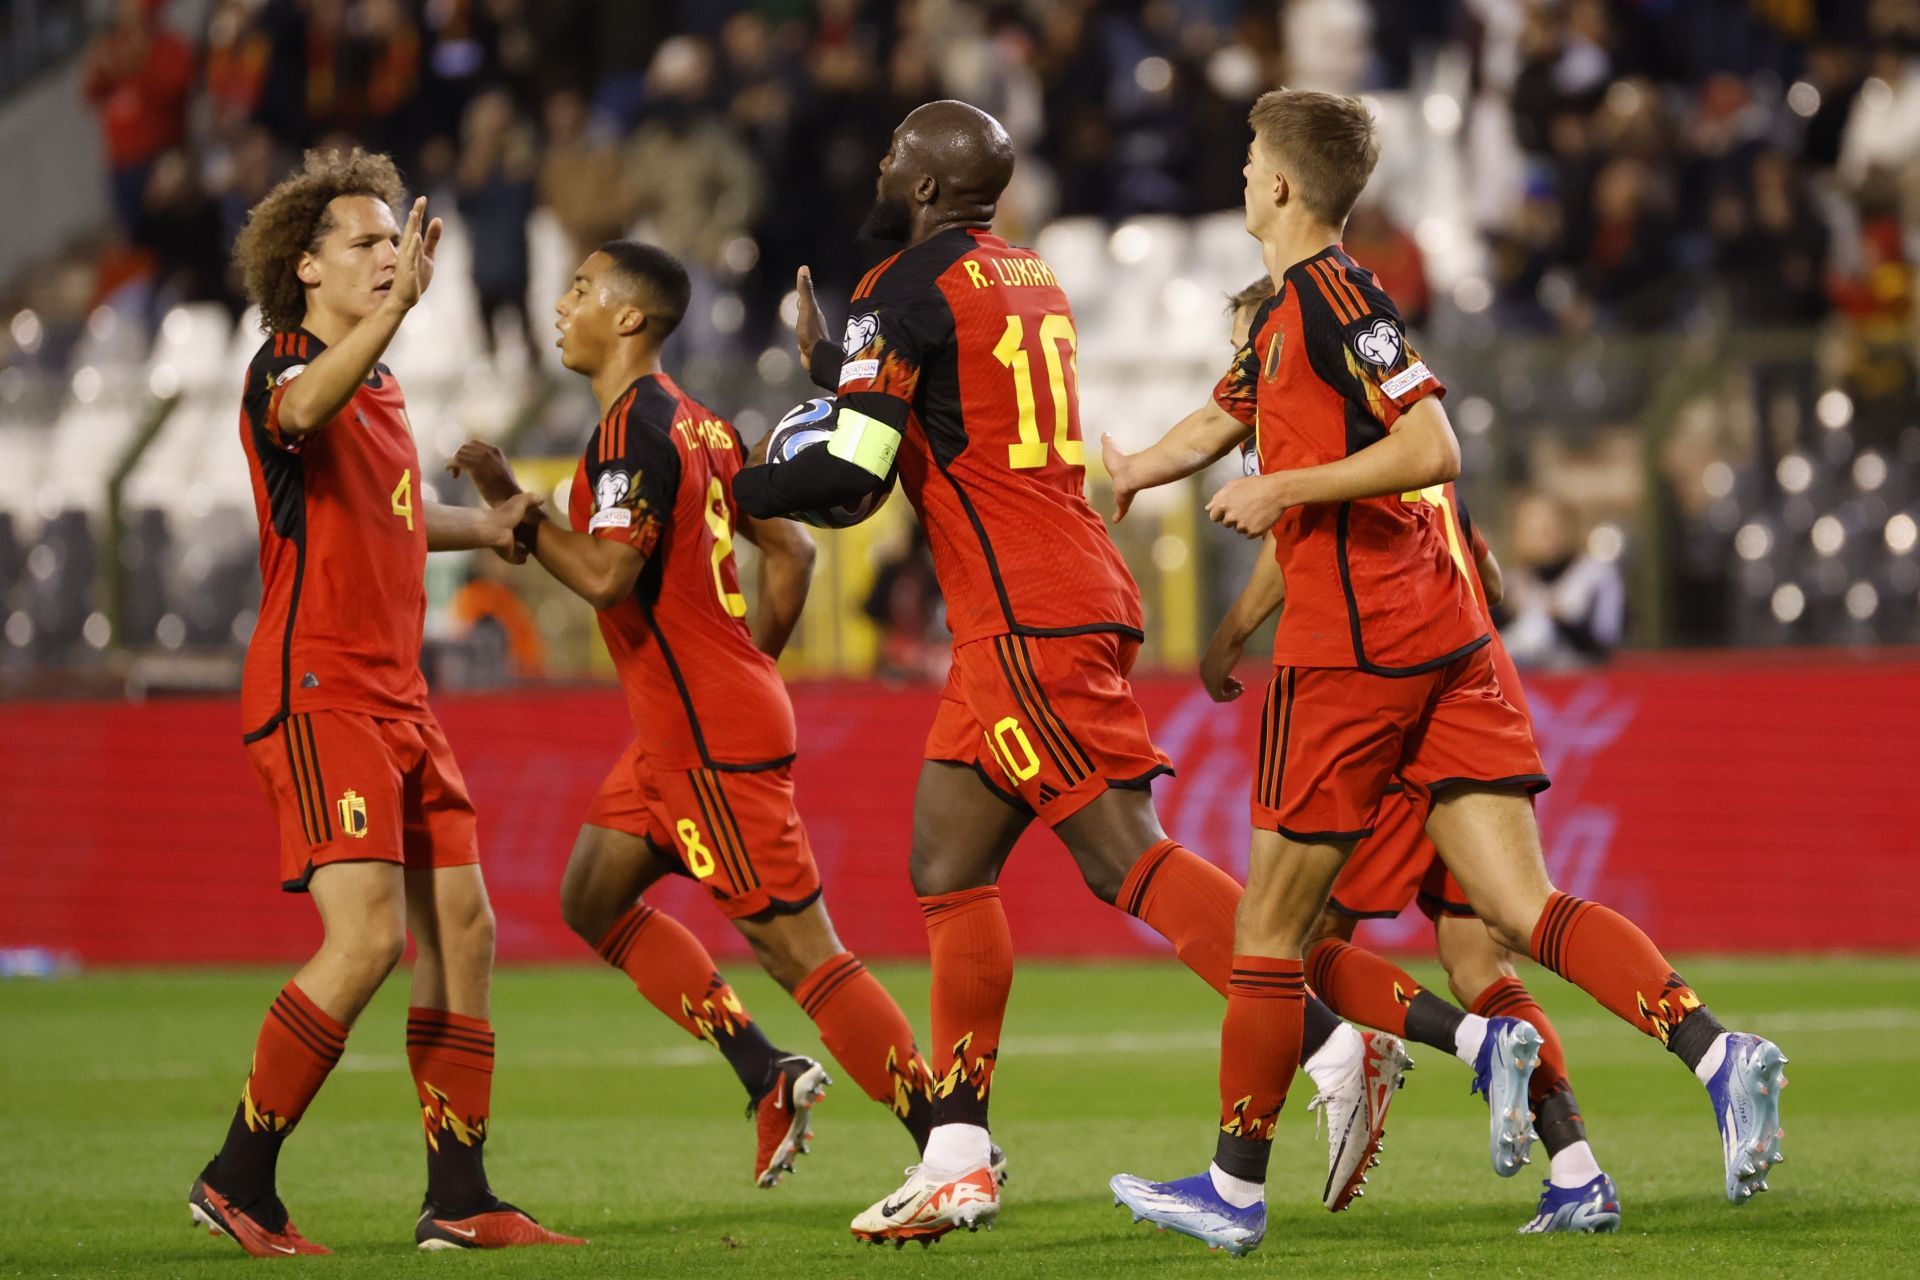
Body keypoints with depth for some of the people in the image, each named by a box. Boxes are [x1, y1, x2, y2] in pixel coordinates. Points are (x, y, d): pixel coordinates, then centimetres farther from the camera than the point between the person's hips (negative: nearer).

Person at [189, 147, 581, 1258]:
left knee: (463, 928, 5)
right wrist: (400, 304, -47)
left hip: (396, 697, 9)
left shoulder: (383, 387, 18)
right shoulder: (284, 368, -9)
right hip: (316, 692, -9)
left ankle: (460, 1202, 10)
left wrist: (482, 528, 29)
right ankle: (239, 1184, -9)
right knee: (370, 934, -19)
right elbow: (300, 413, -37)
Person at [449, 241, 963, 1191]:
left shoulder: (632, 429, -16)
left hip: (710, 737, -10)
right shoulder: (694, 421, 13)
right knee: (594, 899, 17)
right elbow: (790, 551, 16)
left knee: (796, 943, -8)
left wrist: (508, 505, -15)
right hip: (678, 729, 10)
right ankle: (769, 1077, 13)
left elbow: (606, 575, -26)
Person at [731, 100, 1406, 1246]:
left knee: (1126, 858, -13)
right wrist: (831, 358, 33)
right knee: (948, 867, 10)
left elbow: (852, 474, -12)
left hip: (1027, 621, -9)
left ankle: (1340, 1052, -20)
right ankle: (959, 1162, 9)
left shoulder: (908, 294, -8)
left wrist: (736, 490, 5)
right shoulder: (1029, 279, 18)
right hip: (1076, 594, 9)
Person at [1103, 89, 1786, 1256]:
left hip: (1352, 645, -9)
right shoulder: (1286, 310, 19)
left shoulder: (1333, 295, -10)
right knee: (1523, 907, -3)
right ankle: (1714, 1050, -22)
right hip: (1441, 635, 9)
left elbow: (1431, 449, -20)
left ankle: (1234, 1188, 13)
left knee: (1272, 921, 4)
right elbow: (1221, 424, 37)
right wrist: (1122, 476, 49)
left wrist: (1285, 489, -15)